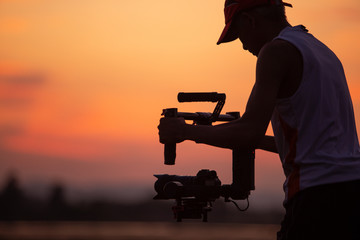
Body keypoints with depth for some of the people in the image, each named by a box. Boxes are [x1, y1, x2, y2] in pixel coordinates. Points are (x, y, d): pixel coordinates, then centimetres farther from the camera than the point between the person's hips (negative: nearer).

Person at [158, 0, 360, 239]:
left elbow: (248, 134, -13)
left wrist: (187, 131, 0)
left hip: (318, 195, -8)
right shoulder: (323, 51, 21)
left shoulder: (278, 50, -5)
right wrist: (257, 140, 37)